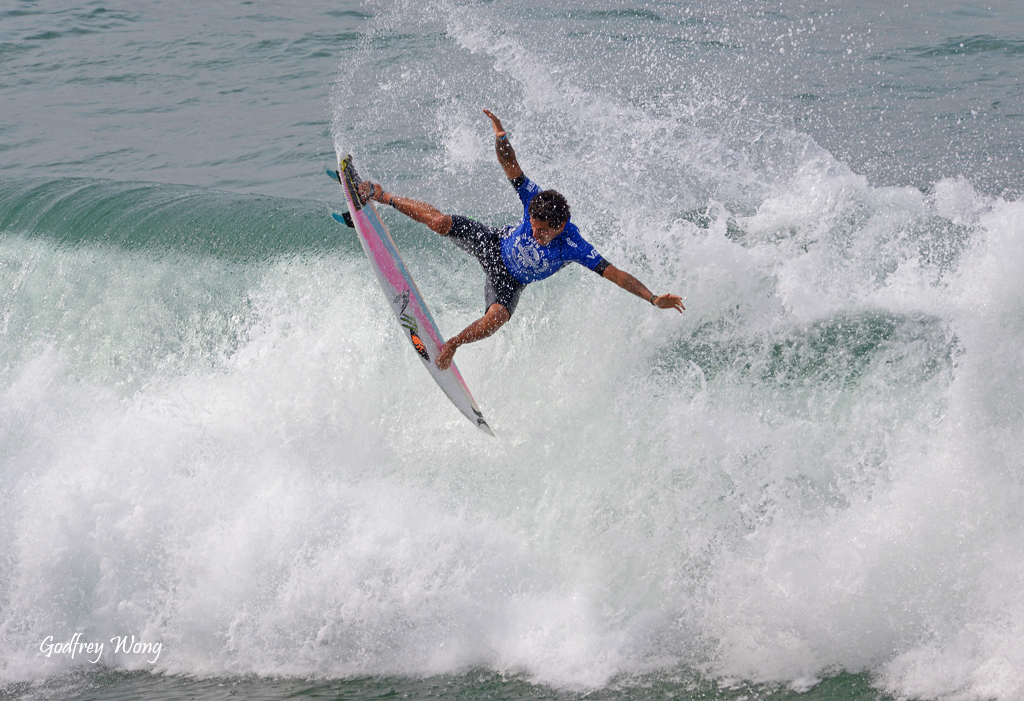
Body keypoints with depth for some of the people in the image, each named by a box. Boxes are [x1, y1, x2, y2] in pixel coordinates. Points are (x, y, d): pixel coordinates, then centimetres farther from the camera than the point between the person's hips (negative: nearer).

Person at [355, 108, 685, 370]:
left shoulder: (574, 248, -36)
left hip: (508, 280, -1)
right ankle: (382, 197, 12)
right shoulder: (534, 201, -29)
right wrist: (501, 137, -43)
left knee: (497, 319, -30)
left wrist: (653, 298, -42)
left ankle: (452, 344, -3)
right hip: (493, 243, 1)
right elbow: (510, 165, -26)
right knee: (440, 222, -12)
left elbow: (616, 274, -36)